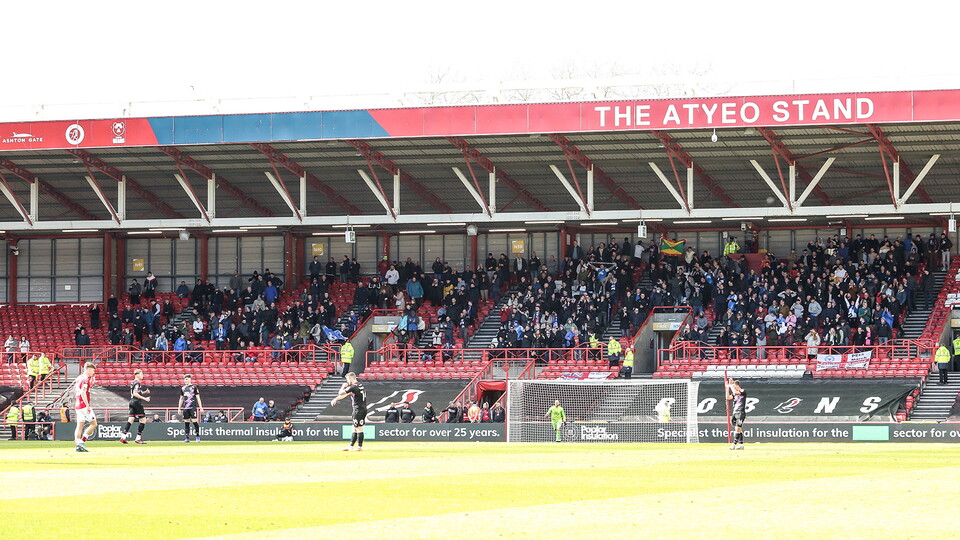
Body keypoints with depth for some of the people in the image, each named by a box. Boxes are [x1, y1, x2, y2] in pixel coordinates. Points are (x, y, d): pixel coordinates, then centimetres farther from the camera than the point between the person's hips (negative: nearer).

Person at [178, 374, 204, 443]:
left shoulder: (194, 387, 1)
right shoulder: (183, 388, 14)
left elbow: (198, 398, 0)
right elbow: (181, 399, 20)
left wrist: (201, 407, -5)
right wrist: (179, 408, 14)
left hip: (193, 407, -4)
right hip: (185, 408, 4)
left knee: (195, 421, -9)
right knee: (186, 422, 2)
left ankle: (198, 437, -1)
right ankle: (187, 438, 4)